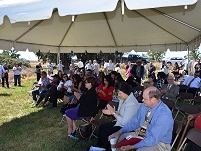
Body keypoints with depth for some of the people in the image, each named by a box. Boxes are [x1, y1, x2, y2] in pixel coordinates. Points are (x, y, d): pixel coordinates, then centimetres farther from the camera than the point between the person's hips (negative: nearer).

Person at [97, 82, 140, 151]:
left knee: (104, 133, -14)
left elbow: (124, 122, -28)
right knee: (101, 127, 7)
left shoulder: (132, 104, -28)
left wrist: (114, 113, -20)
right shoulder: (123, 99, 1)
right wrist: (111, 112, -3)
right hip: (119, 121, 10)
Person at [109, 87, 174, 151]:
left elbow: (153, 139, -28)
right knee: (116, 139, -2)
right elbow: (134, 122, 4)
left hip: (158, 143, -7)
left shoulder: (164, 115, -29)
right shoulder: (144, 106, -7)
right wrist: (119, 132, -9)